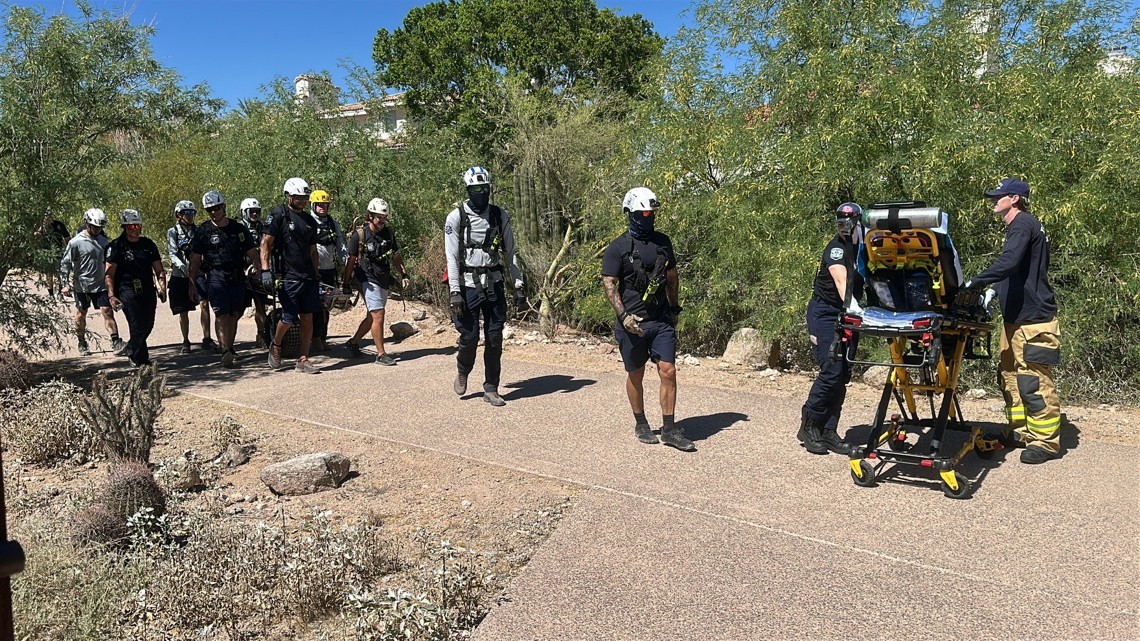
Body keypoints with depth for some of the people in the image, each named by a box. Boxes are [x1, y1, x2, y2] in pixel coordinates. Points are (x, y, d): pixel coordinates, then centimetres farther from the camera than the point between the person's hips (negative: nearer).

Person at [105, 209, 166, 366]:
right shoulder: (116, 246, -2)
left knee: (148, 326, 10)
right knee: (138, 327, -12)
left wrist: (162, 288, -2)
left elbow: (159, 270, 12)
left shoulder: (148, 244, 11)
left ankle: (131, 350, 37)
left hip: (148, 291, 5)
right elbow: (109, 274, -5)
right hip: (127, 291, -5)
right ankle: (142, 361, 2)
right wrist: (111, 295, -14)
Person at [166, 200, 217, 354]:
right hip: (180, 276, -1)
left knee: (204, 303, -17)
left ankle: (206, 339, -14)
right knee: (183, 311, 5)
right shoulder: (173, 232, 3)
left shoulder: (197, 231, 11)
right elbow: (172, 254, -8)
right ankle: (185, 342, 17)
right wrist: (182, 266, -26)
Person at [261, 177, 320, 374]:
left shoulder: (309, 220, 14)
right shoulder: (279, 214, -4)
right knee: (288, 318, -3)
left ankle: (303, 360, 9)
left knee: (308, 318, 3)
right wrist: (265, 270, -17)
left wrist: (316, 276, 15)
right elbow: (266, 243, -8)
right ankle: (276, 345, 28)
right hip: (288, 277, -5)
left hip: (308, 277, 6)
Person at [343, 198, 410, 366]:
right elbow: (351, 260, -5)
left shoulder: (388, 233, 6)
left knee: (372, 316, 15)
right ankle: (380, 354, -6)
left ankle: (353, 342, 34)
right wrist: (346, 284, -5)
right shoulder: (360, 235, -9)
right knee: (378, 315, -12)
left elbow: (396, 255, 16)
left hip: (384, 281, 7)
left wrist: (404, 273, 9)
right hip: (369, 280, -6)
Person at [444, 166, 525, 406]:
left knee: (495, 338, 3)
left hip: (494, 284, 3)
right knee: (470, 336, -2)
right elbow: (452, 257, -8)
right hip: (468, 285, -3)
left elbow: (510, 252, 9)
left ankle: (491, 389, 14)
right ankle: (463, 373, 29)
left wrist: (518, 285, 5)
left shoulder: (499, 215, 4)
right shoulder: (456, 217, -5)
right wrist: (454, 292, -14)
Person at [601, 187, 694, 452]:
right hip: (633, 323, -3)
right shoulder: (618, 248, -6)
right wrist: (623, 315, -20)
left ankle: (669, 429, 7)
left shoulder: (663, 242, 8)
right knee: (636, 375, 10)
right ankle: (641, 425, 27)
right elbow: (610, 284, -9)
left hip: (662, 320, 3)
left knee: (669, 372, -3)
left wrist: (674, 309, 18)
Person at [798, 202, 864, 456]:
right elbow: (841, 278, -33)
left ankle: (828, 432, 10)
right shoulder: (836, 248, -17)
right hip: (825, 313, -7)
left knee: (843, 374, 3)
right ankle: (808, 426, 0)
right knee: (832, 371, -15)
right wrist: (851, 304, -49)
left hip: (845, 316, 7)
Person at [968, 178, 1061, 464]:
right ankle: (1020, 431, 26)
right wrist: (994, 289, 15)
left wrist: (975, 282, -28)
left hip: (1033, 319, -11)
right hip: (1016, 317, 11)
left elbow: (1008, 263, -28)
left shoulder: (1023, 224, -13)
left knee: (1034, 382, -7)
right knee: (1010, 376, 15)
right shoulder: (1018, 226, 19)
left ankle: (1046, 441, 1)